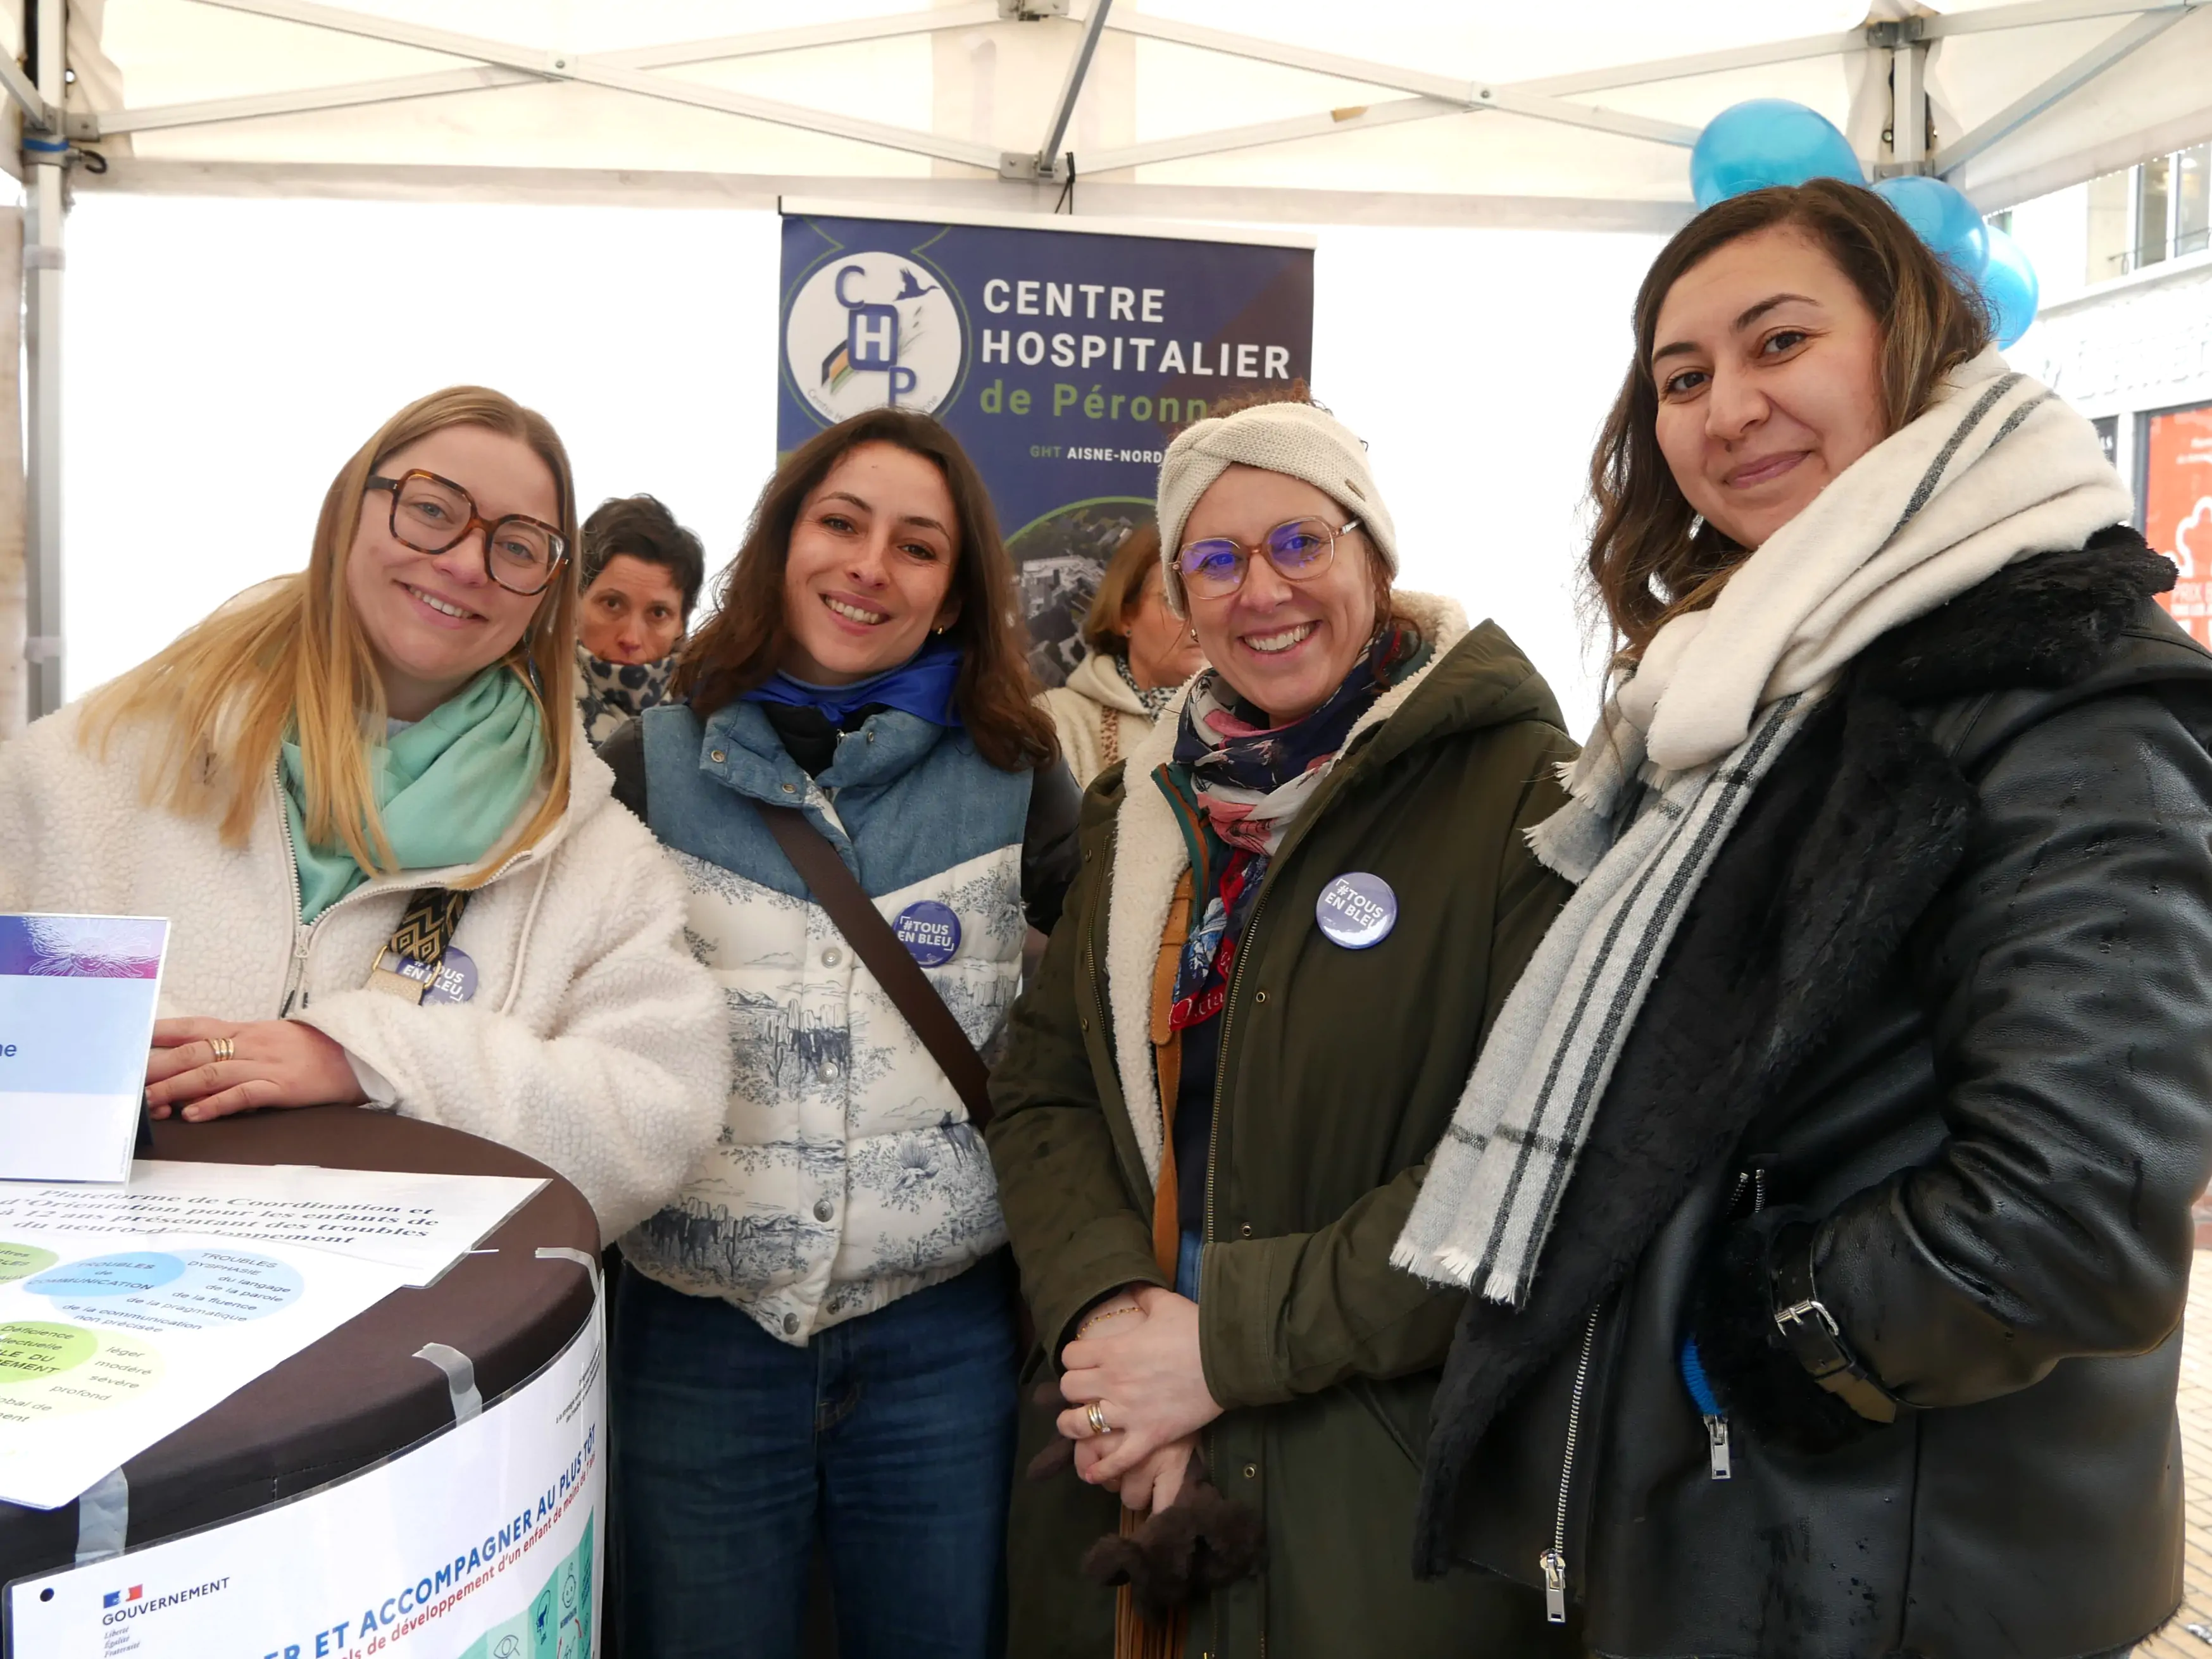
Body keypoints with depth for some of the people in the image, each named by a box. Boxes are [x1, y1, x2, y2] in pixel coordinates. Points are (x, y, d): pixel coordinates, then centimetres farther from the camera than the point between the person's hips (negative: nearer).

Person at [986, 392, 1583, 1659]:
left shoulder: (1527, 796, -10)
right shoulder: (1146, 805, 8)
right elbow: (1044, 1091, 4)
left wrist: (1227, 1344, -19)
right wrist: (1110, 1310, -14)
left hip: (1390, 1491, -4)